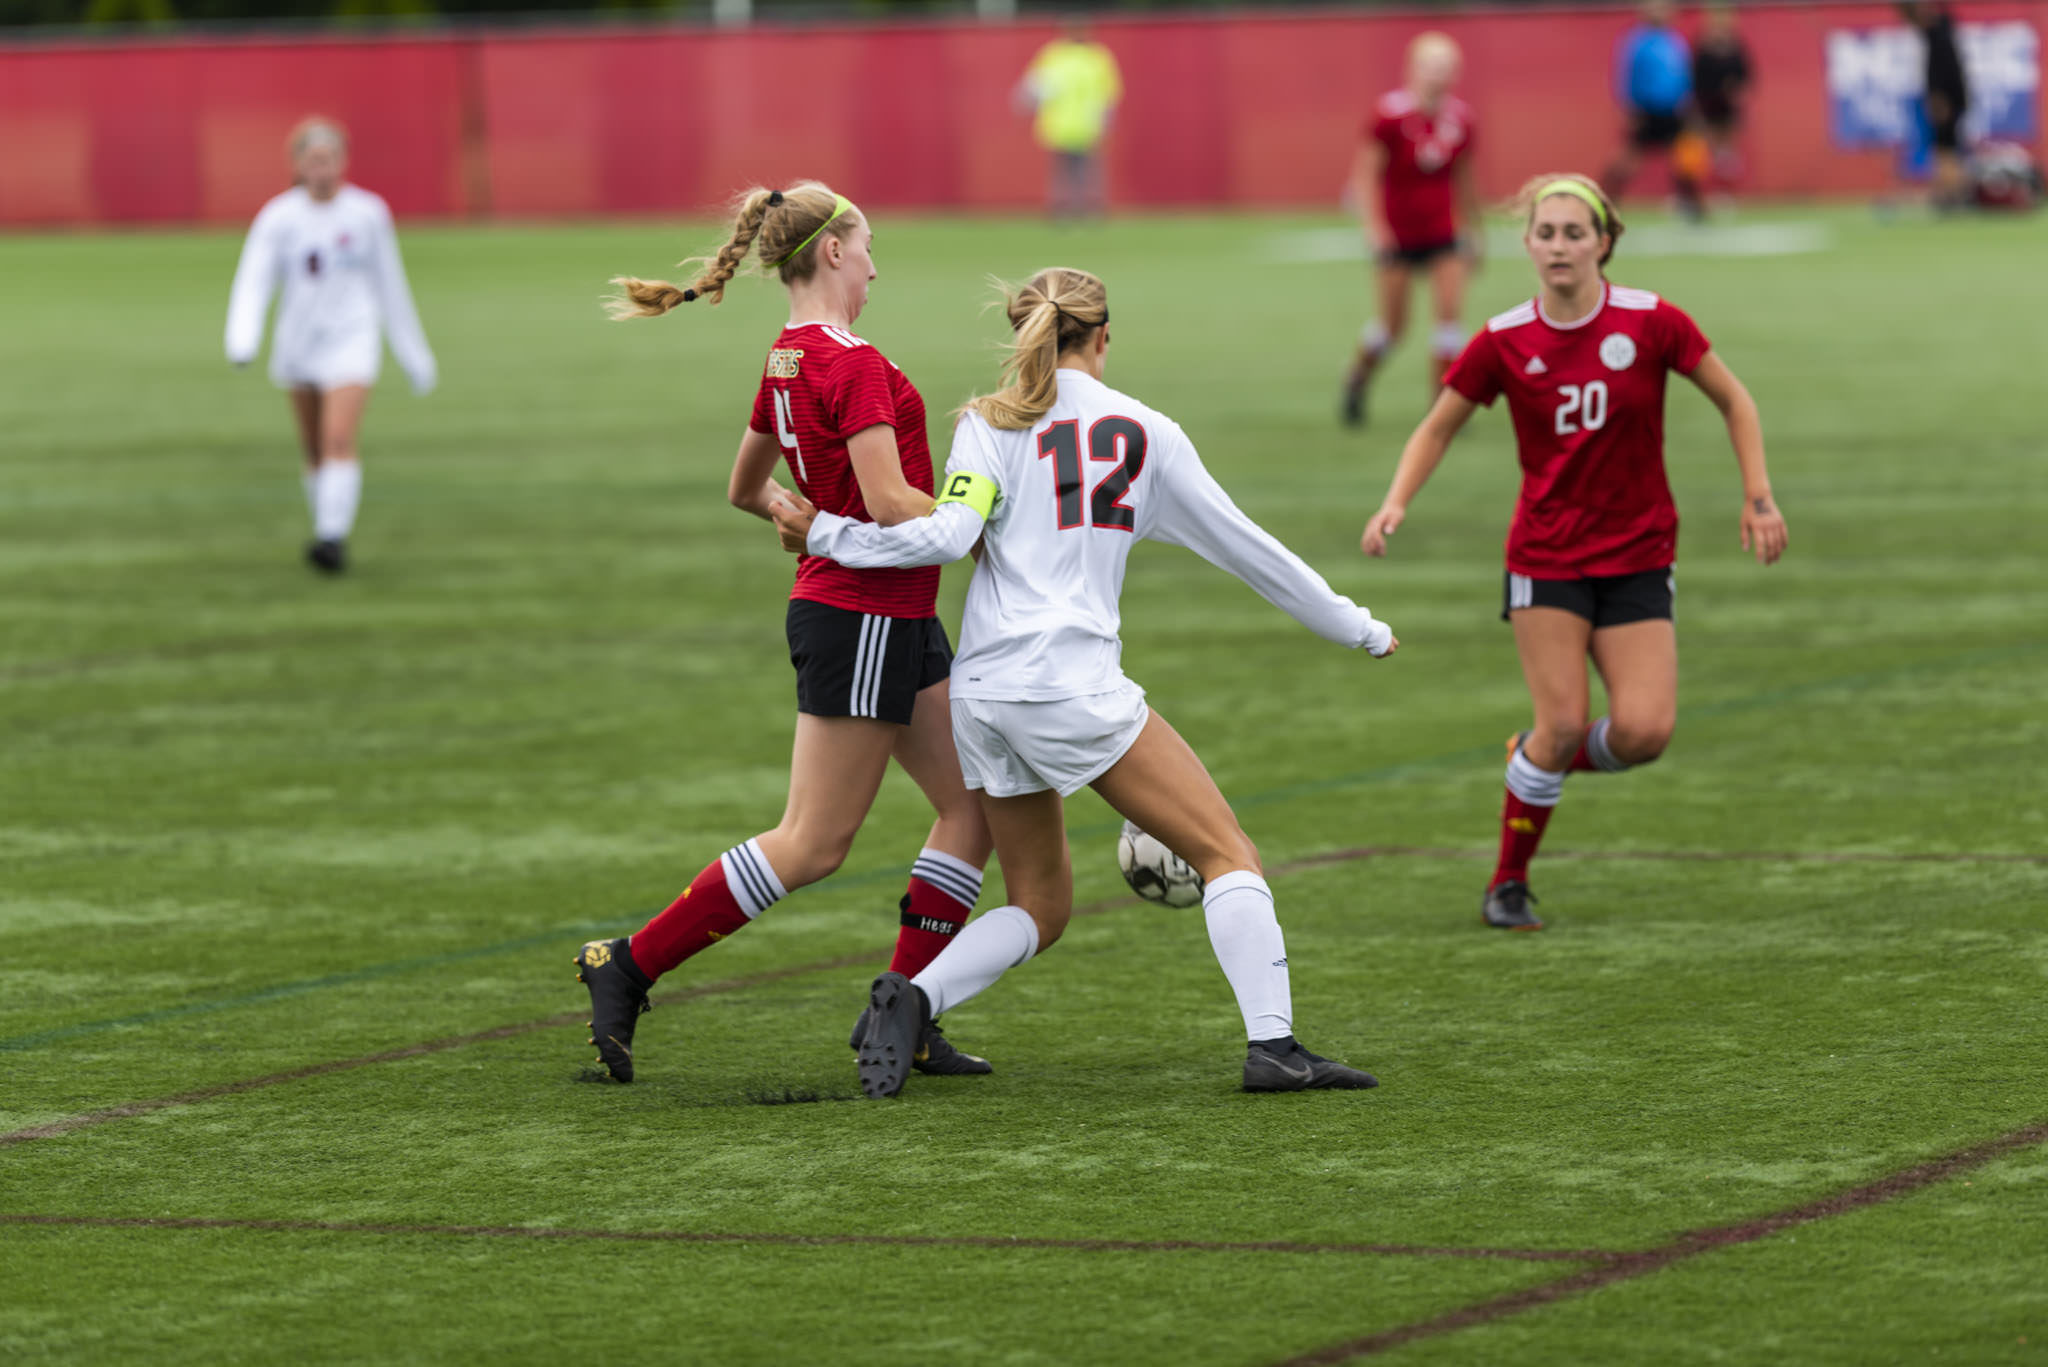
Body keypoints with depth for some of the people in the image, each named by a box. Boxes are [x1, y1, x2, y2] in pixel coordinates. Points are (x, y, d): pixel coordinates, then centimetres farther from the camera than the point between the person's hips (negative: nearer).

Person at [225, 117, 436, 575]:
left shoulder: (368, 213, -2)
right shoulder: (277, 219, -3)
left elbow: (390, 286, 8)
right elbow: (253, 284, -9)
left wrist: (413, 354, 13)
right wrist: (242, 342, -27)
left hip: (352, 337, -2)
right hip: (298, 343, 2)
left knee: (340, 438, -19)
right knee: (315, 451, 10)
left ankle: (333, 537, -25)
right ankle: (327, 529, 27)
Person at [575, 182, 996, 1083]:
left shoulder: (787, 362, 9)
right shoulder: (855, 367, -19)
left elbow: (746, 488, 21)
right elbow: (891, 502, -24)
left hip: (898, 618, 10)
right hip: (863, 616, -10)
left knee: (976, 801, 10)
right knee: (813, 843, -5)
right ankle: (628, 968, 0)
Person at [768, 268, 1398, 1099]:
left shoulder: (989, 425, 8)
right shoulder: (1143, 432, 6)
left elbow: (948, 535, -8)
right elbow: (1242, 547, 11)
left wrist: (823, 534, 3)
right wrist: (1356, 628, 22)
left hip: (982, 693, 4)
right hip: (1075, 687, -4)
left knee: (1040, 908, 16)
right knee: (1227, 852, 2)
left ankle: (912, 999, -8)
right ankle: (1272, 1046, -13)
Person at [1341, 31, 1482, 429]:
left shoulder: (1460, 117, 0)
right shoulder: (1391, 113, -13)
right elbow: (1365, 173, -12)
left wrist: (1472, 229, 19)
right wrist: (1373, 224, -24)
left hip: (1442, 231, 3)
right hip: (1397, 232, -3)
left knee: (1450, 310, -12)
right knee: (1393, 324, 2)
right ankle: (1357, 380, 32)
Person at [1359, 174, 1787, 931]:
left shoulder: (1650, 322, -7)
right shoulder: (1504, 342, -5)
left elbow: (1734, 400, 4)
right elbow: (1437, 427, 7)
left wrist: (1758, 497, -3)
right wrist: (1396, 502, -9)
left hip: (1638, 556, 1)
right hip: (1546, 553, -1)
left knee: (1644, 731, -13)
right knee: (1563, 723, -12)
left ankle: (1538, 757, 21)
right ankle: (1509, 883, 8)